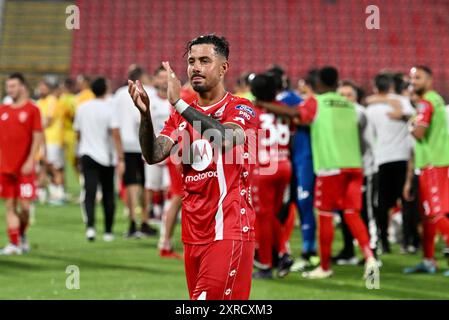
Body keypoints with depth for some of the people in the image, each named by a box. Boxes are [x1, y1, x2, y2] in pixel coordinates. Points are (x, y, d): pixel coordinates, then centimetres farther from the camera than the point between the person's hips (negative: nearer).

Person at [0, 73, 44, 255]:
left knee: (24, 205, -4)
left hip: (24, 168, -4)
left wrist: (30, 161, -14)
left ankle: (22, 234, 21)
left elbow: (38, 137, -6)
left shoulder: (32, 109, -2)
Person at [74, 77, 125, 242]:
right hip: (106, 157, -2)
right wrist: (121, 159, -15)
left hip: (87, 155, 2)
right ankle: (108, 231, 16)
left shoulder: (82, 108, 5)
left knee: (89, 193, -7)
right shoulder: (108, 108, -8)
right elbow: (116, 135, -16)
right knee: (108, 196, 11)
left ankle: (90, 225, -29)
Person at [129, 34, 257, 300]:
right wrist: (145, 114, -17)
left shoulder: (241, 109, -3)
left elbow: (226, 138, -25)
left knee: (208, 296, -17)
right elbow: (154, 155, 0)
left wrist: (179, 103, -29)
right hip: (194, 235, 6)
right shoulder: (182, 115, 14)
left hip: (229, 231, -6)